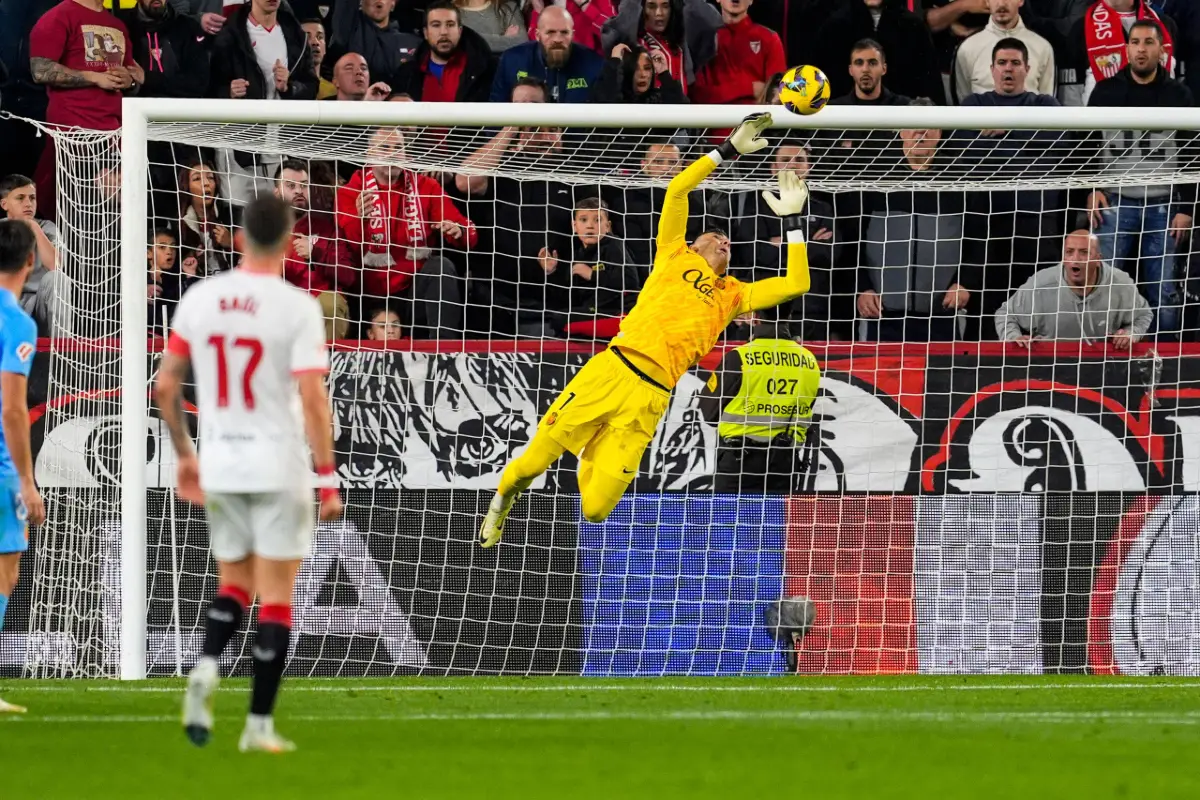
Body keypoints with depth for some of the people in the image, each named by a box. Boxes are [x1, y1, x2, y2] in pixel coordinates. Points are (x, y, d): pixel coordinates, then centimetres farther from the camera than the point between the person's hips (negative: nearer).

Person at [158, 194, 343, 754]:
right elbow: (312, 399, -16)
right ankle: (259, 724, 4)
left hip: (219, 467, 4)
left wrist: (184, 455, 18)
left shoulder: (199, 299, 2)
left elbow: (165, 384, 6)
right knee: (276, 595, 5)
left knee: (234, 582, 18)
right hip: (279, 467, -4)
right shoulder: (297, 308, -12)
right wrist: (328, 478, -10)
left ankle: (206, 668, -11)